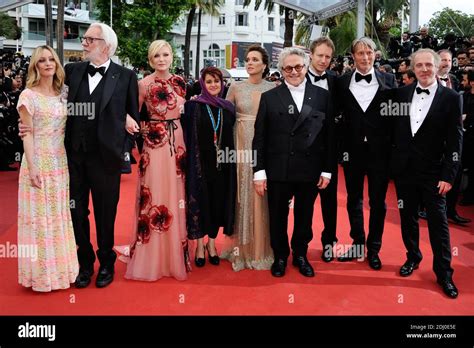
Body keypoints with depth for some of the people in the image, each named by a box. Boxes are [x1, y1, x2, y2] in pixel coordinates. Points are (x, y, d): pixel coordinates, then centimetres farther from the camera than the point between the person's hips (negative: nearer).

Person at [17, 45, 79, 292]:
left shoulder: (63, 93, 9)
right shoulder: (29, 95, -6)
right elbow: (27, 133, -9)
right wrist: (31, 167, -15)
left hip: (61, 162, 5)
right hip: (39, 162, -5)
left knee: (60, 214, 11)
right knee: (40, 216, 3)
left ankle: (61, 267, 24)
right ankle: (42, 272, 15)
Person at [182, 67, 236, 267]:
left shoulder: (228, 108, 8)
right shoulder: (193, 106, -2)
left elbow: (231, 137, 11)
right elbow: (187, 136, -4)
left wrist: (231, 161, 5)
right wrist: (189, 161, -10)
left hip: (222, 164, 3)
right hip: (200, 162, -3)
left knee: (218, 202, 7)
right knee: (200, 201, 4)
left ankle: (211, 243, 24)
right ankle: (199, 245, 18)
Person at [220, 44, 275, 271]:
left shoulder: (273, 88, 4)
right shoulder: (236, 87, 5)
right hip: (242, 146, 0)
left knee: (262, 197, 4)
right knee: (242, 195, 4)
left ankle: (262, 249, 18)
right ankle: (241, 248, 17)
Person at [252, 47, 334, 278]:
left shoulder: (322, 96, 4)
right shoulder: (269, 97, 1)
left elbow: (329, 135, 4)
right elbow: (260, 137, -1)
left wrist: (327, 170, 0)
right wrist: (259, 171, -5)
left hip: (310, 170, 1)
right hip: (278, 170, -1)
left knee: (304, 217, 14)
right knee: (278, 217, 11)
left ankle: (301, 255, 34)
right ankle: (280, 256, 31)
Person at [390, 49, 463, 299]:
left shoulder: (451, 98, -5)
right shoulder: (401, 94, 3)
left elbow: (455, 141, -6)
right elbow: (393, 130, 7)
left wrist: (449, 175, -10)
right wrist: (392, 161, 3)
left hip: (433, 172, -3)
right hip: (404, 169, 3)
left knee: (438, 222, 3)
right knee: (407, 217, 14)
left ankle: (444, 273, 16)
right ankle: (412, 257, 34)